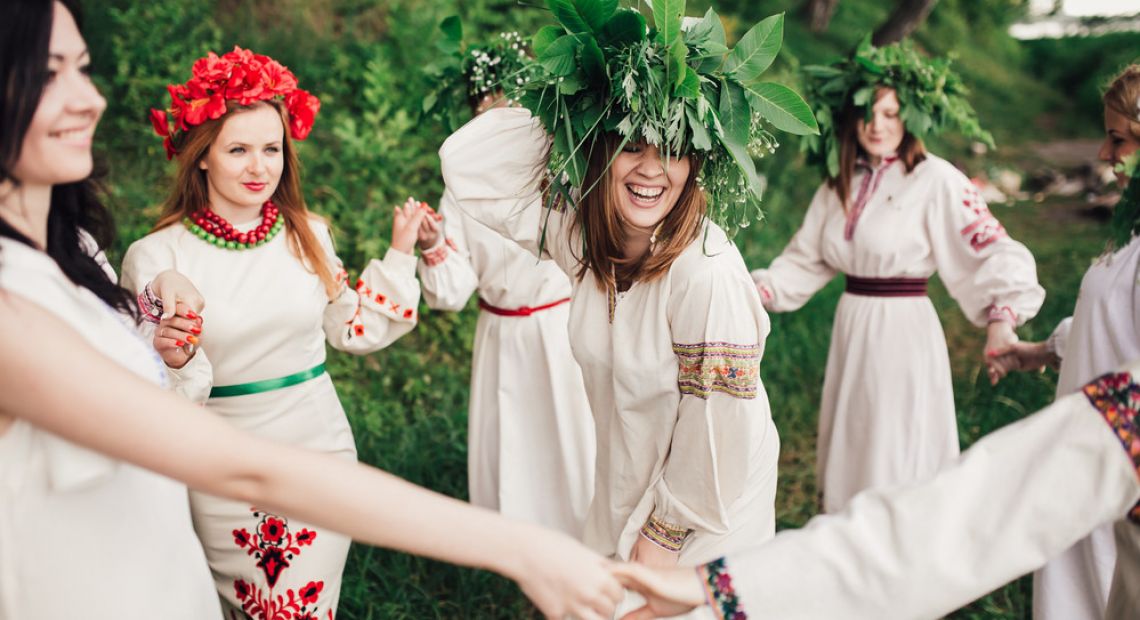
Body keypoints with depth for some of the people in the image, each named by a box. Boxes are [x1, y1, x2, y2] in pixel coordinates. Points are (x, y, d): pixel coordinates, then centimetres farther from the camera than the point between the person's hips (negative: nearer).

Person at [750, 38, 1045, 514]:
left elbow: (991, 248, -18)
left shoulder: (935, 180, -11)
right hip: (850, 327, 6)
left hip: (905, 328, -6)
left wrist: (1001, 317, -33)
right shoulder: (841, 182, 8)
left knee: (896, 460, -3)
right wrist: (761, 289, -1)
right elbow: (807, 257, 13)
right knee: (848, 452, 15)